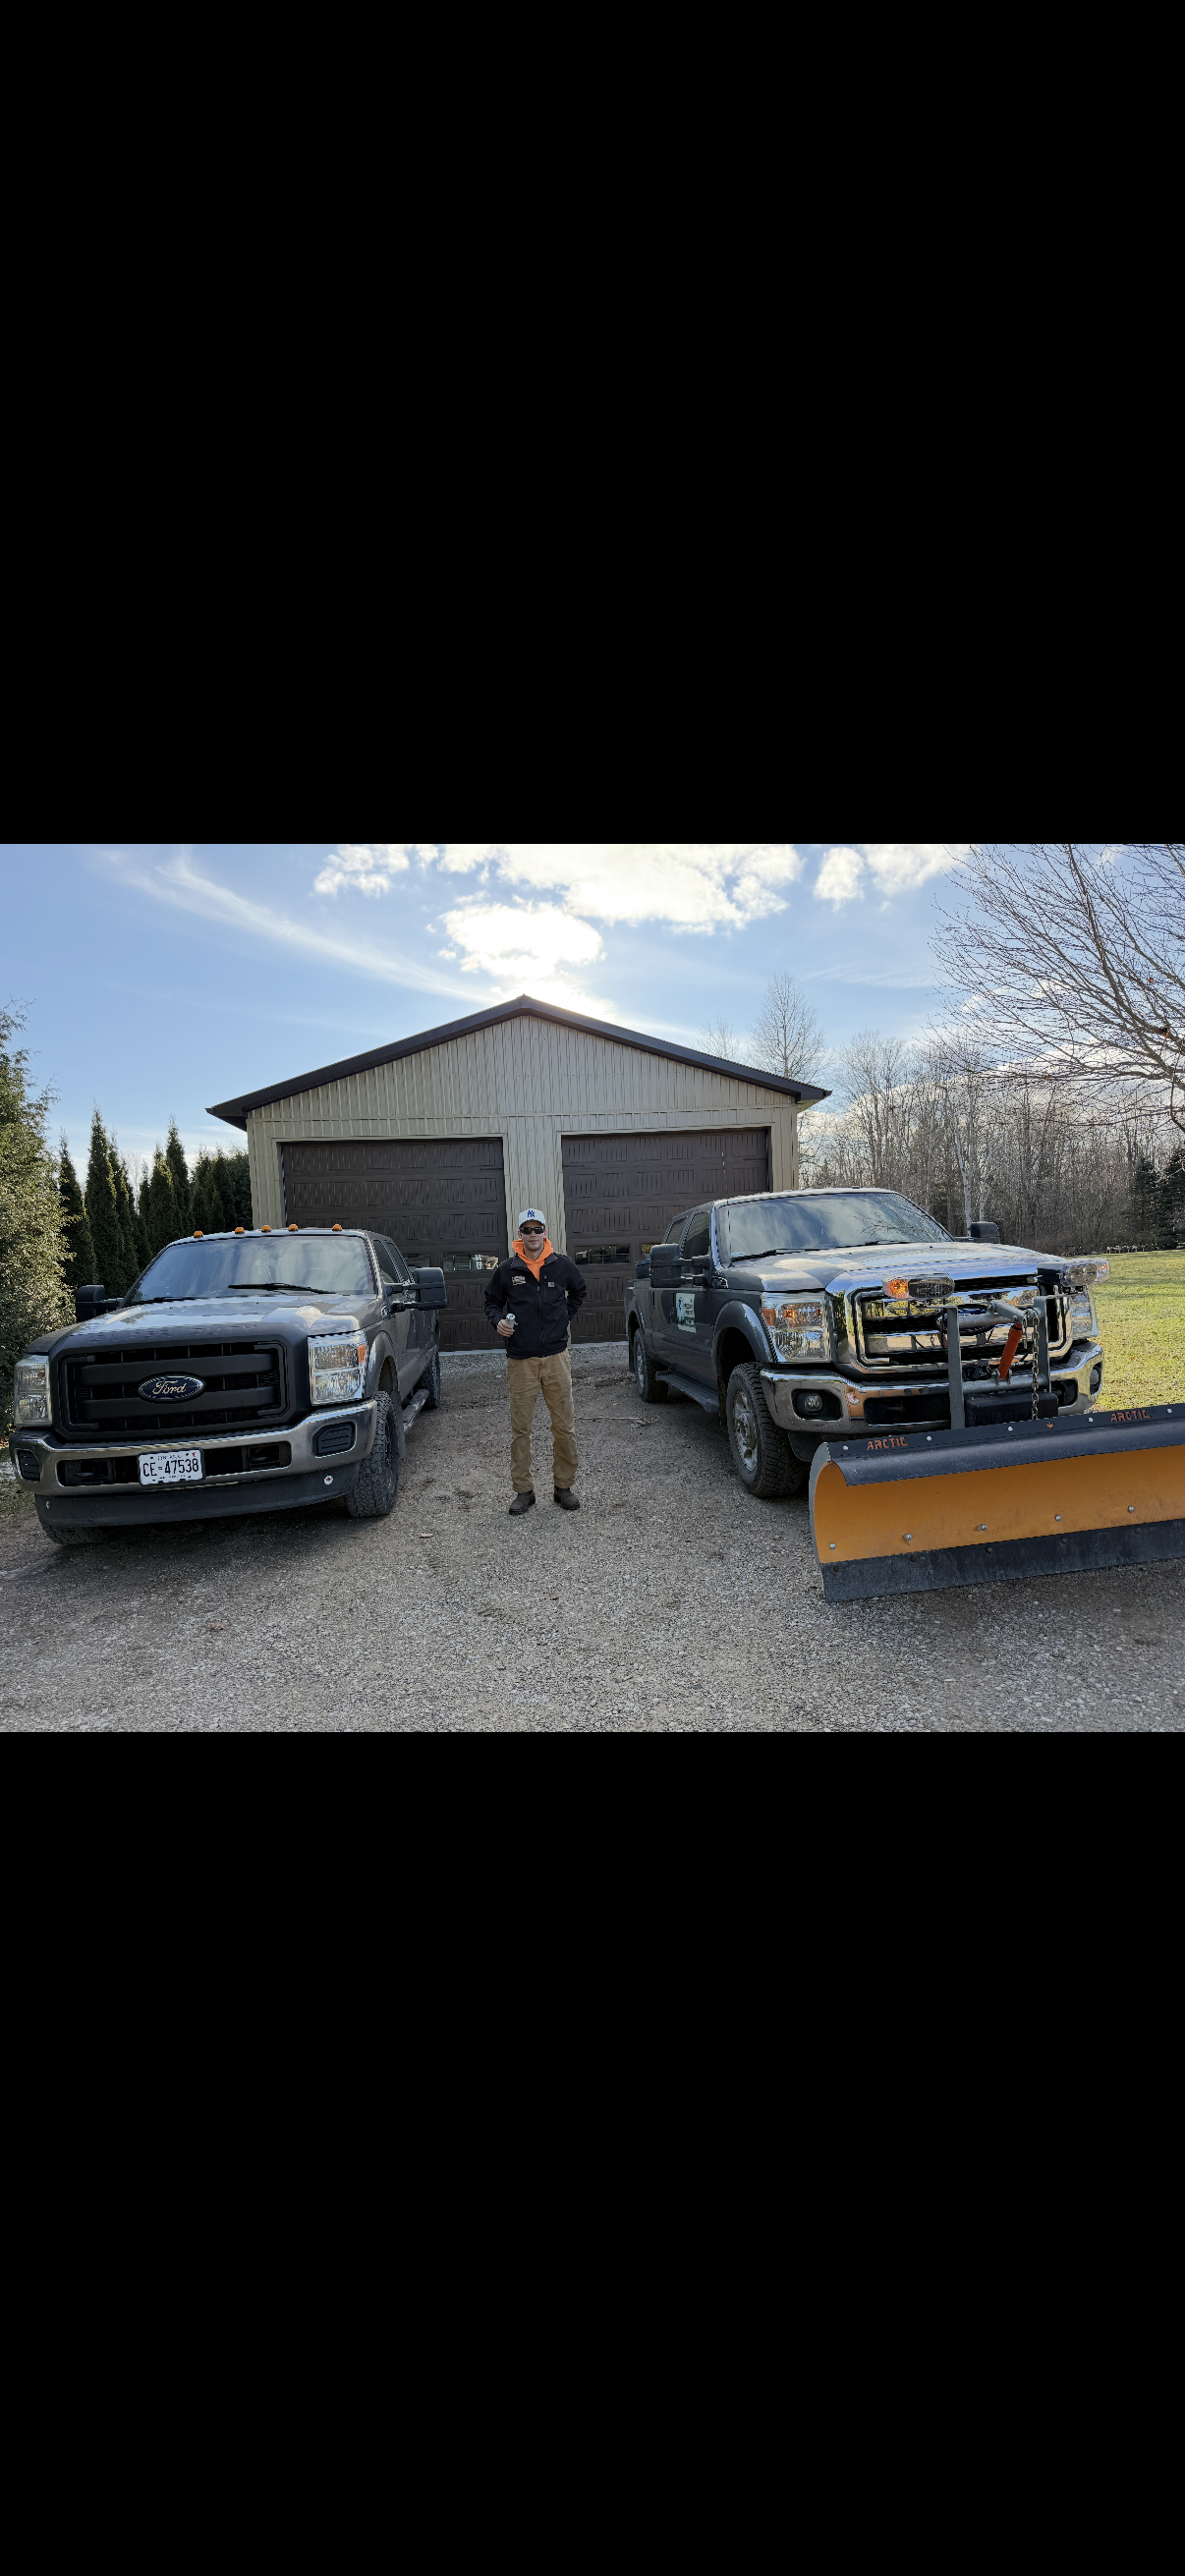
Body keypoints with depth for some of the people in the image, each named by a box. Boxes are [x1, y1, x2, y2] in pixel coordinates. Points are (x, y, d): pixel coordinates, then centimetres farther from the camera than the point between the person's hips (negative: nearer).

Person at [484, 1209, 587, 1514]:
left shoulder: (562, 1265, 4)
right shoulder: (506, 1269, 2)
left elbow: (580, 1291, 22)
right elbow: (492, 1301, 13)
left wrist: (564, 1317, 10)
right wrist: (498, 1322, -7)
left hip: (557, 1357, 1)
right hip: (521, 1360, 0)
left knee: (564, 1426, 5)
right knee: (520, 1429, 5)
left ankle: (563, 1486, 20)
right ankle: (523, 1490, 18)